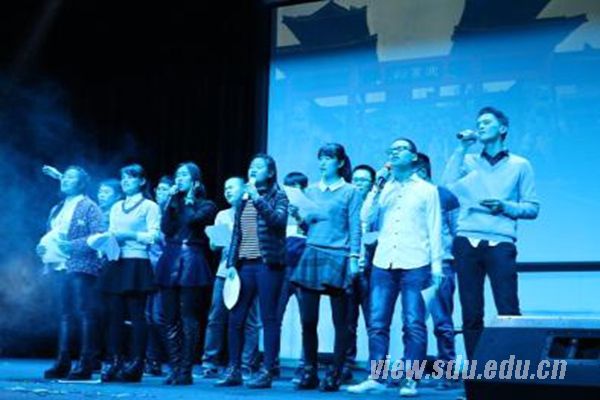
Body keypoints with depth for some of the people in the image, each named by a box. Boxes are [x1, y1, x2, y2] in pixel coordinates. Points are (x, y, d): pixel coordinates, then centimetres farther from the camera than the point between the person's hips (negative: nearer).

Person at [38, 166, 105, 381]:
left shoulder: (89, 207, -1)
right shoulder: (57, 209, 20)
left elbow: (98, 236, -11)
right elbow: (49, 235, 25)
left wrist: (70, 245, -19)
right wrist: (43, 247, 3)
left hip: (81, 266, -7)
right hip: (60, 266, 7)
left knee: (85, 314, -6)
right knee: (65, 314, 8)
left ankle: (85, 364, -6)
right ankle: (62, 363, 10)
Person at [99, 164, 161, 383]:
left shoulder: (150, 206, 2)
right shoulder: (116, 207, 21)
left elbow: (154, 235, -7)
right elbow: (110, 232, 22)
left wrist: (130, 235, -15)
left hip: (137, 264, -6)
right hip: (116, 264, 6)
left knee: (136, 314, -5)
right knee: (115, 314, 2)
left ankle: (135, 364, -4)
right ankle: (113, 362, 4)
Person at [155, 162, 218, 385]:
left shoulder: (205, 205, 6)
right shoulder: (173, 204, 18)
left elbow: (194, 219, -14)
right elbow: (165, 228, 2)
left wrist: (189, 201, 3)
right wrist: (173, 200, 2)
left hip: (192, 263, -5)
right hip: (170, 262, 5)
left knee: (188, 319, -6)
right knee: (170, 319, 2)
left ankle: (186, 371, -4)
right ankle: (175, 369, 6)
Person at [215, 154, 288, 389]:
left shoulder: (278, 196, 2)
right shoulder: (243, 200, 17)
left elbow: (279, 220, -17)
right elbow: (236, 233, 17)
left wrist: (257, 198, -20)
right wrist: (231, 263, 10)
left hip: (268, 263, -5)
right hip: (244, 264, 5)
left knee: (269, 319, -3)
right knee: (235, 319, 4)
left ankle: (267, 373, 1)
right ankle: (233, 371, 12)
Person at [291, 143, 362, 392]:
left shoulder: (350, 192, 3)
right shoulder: (311, 191, 16)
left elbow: (355, 228, -2)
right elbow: (306, 225, 18)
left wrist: (354, 258, -11)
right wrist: (300, 217, -4)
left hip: (337, 257, -4)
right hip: (311, 255, 4)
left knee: (339, 321, -1)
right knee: (307, 319, 2)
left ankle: (335, 374, 4)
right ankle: (309, 372, 11)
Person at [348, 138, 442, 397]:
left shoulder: (427, 189, 9)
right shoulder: (383, 188, 17)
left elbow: (434, 229, 6)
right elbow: (366, 219, 7)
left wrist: (436, 266, -2)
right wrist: (377, 188, 0)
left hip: (415, 264, -3)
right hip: (383, 263, 3)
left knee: (413, 324, -4)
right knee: (377, 323, -1)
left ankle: (410, 381, 1)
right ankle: (376, 378, 4)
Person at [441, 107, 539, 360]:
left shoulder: (519, 165, 14)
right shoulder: (468, 162, 18)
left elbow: (532, 208, 9)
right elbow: (447, 185, -1)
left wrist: (505, 206, -7)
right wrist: (462, 148, 2)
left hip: (500, 244, -2)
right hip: (467, 242, 2)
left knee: (508, 311, -11)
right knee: (471, 313, 0)